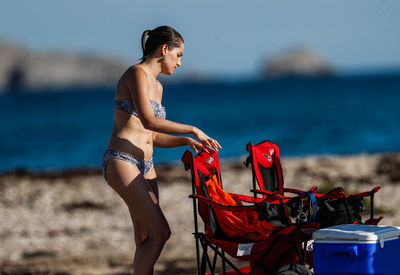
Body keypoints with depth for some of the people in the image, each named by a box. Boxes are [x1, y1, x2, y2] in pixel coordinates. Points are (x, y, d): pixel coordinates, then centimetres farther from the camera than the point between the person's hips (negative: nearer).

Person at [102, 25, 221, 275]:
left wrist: (187, 141, 9)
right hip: (122, 161, -9)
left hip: (146, 166, 9)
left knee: (146, 240, 1)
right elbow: (148, 121, -21)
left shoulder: (157, 86, 20)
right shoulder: (137, 74, -8)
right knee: (160, 232, -18)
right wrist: (192, 129, -16)